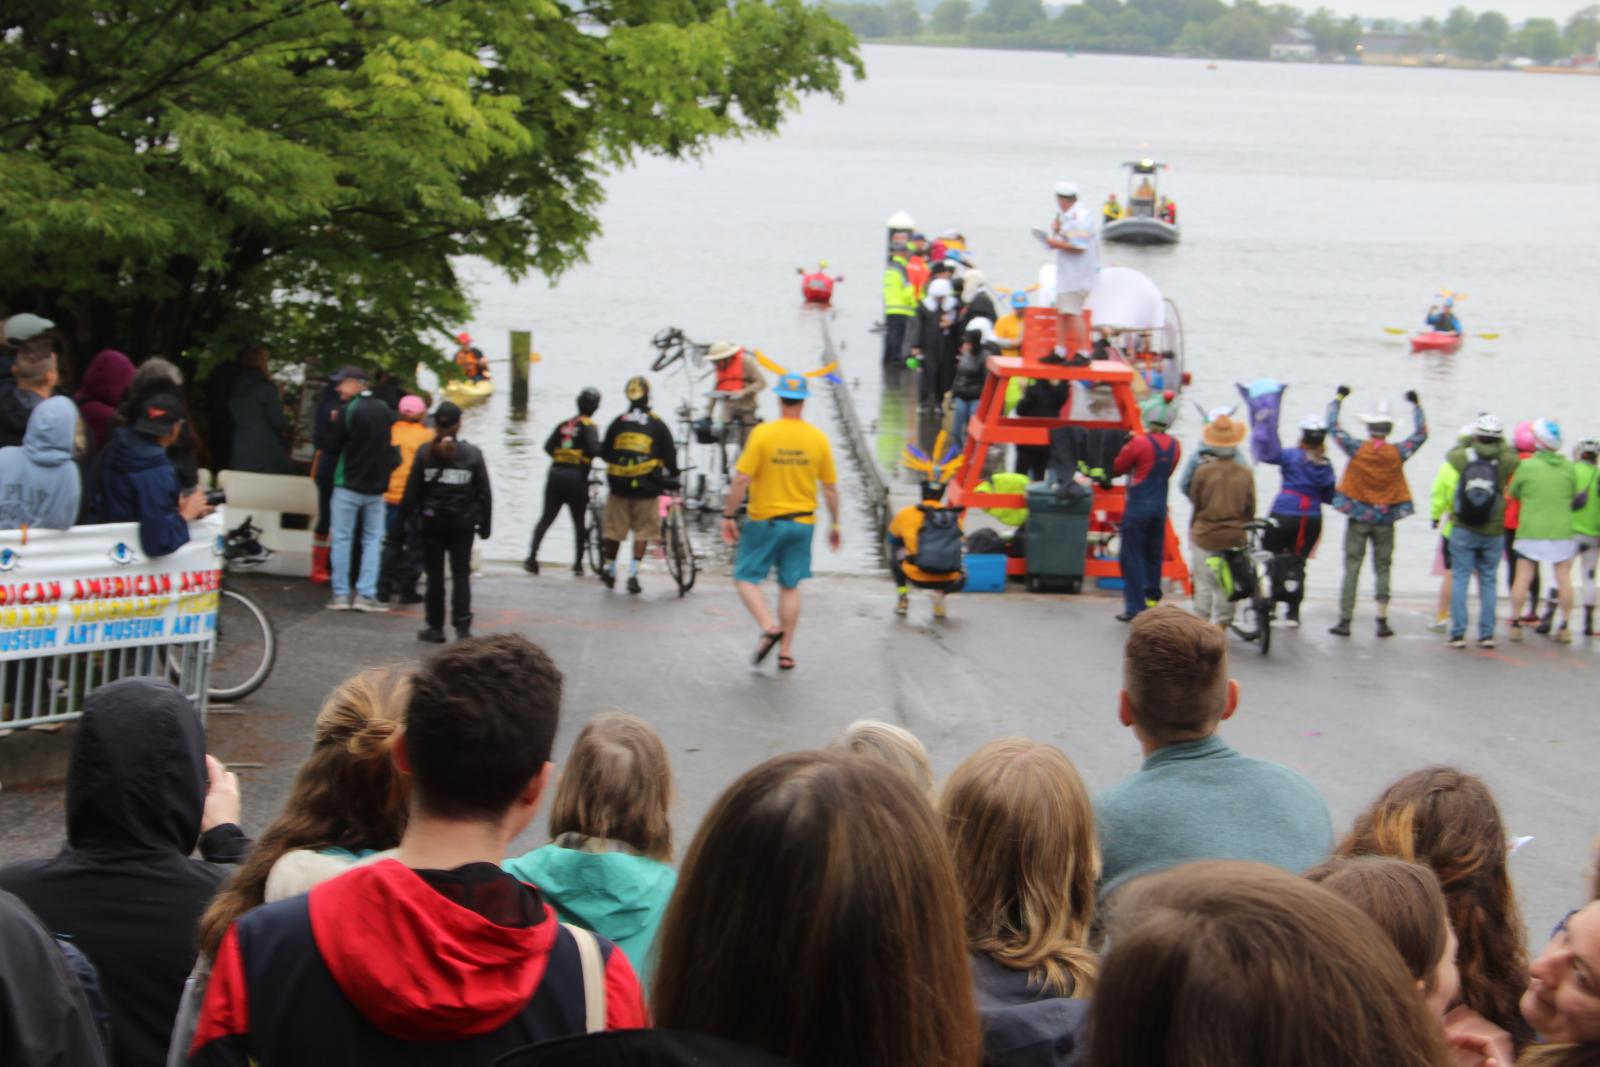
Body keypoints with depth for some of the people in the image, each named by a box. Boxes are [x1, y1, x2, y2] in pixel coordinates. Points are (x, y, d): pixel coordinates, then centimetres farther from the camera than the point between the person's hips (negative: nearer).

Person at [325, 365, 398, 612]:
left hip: (348, 484, -4)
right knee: (373, 540, 7)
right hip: (376, 486, 4)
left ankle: (341, 594, 2)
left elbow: (333, 445, -7)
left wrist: (335, 423, 7)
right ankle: (366, 594, 0)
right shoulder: (385, 410, 5)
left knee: (342, 539, 3)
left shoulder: (348, 410, -12)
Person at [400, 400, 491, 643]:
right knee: (461, 575, 4)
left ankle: (436, 627, 11)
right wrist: (484, 524, 5)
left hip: (432, 523, 0)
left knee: (435, 575, 8)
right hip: (462, 524, 0)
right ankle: (462, 627, -5)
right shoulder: (472, 454, -3)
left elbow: (412, 490, -4)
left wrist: (403, 519, 4)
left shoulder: (425, 452, -5)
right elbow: (484, 493, -2)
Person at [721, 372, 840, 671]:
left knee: (746, 578, 9)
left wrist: (729, 515, -4)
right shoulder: (818, 439, -2)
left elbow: (742, 480, -14)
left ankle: (768, 627, -13)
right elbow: (830, 488, 3)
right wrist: (834, 525, 15)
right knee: (790, 585, 12)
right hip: (802, 522, 3)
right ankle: (786, 651, 13)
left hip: (765, 521, -3)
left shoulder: (762, 434, -11)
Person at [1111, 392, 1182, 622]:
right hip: (1160, 506, 5)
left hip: (1138, 506, -5)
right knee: (1154, 556, 15)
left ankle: (1136, 608, -3)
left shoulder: (1139, 443, -14)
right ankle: (1152, 599, 19)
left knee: (1132, 556, 0)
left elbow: (1117, 469, -4)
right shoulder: (1174, 446, 3)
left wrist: (1127, 448, 12)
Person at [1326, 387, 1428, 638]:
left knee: (1351, 568, 2)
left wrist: (1338, 398, 13)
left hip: (1358, 516, -1)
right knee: (1382, 568, 7)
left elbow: (1333, 426, 1)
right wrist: (1416, 405, 19)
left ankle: (1345, 620, 0)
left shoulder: (1357, 450, -9)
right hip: (1385, 519, 1)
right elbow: (1421, 434, 9)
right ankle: (1382, 620, 2)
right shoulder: (1397, 453, -6)